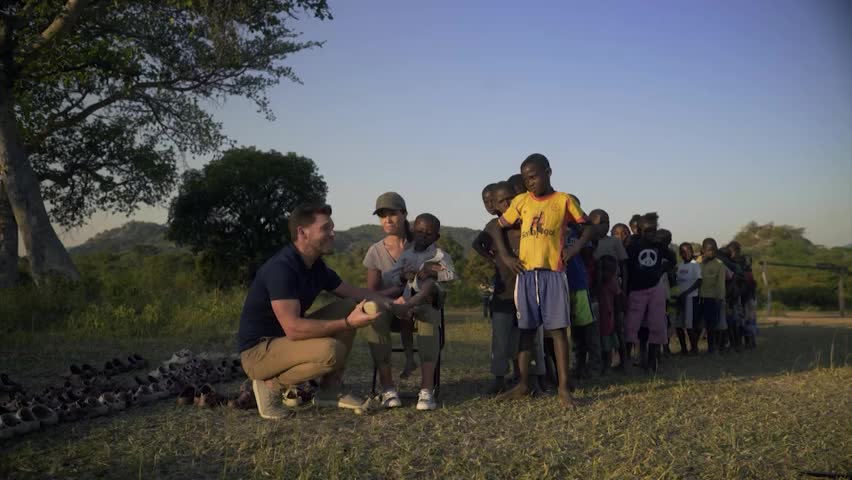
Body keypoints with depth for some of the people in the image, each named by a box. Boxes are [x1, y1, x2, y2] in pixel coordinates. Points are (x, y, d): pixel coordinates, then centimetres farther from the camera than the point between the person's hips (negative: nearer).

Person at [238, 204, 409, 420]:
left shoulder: (316, 266, 3)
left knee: (349, 308, 1)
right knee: (331, 350, -32)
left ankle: (329, 391, 5)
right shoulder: (282, 268, -25)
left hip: (287, 339, 9)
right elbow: (293, 328, -33)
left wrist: (392, 305, 0)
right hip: (257, 351, -9)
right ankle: (271, 385, -6)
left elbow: (355, 292, 15)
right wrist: (348, 323, -31)